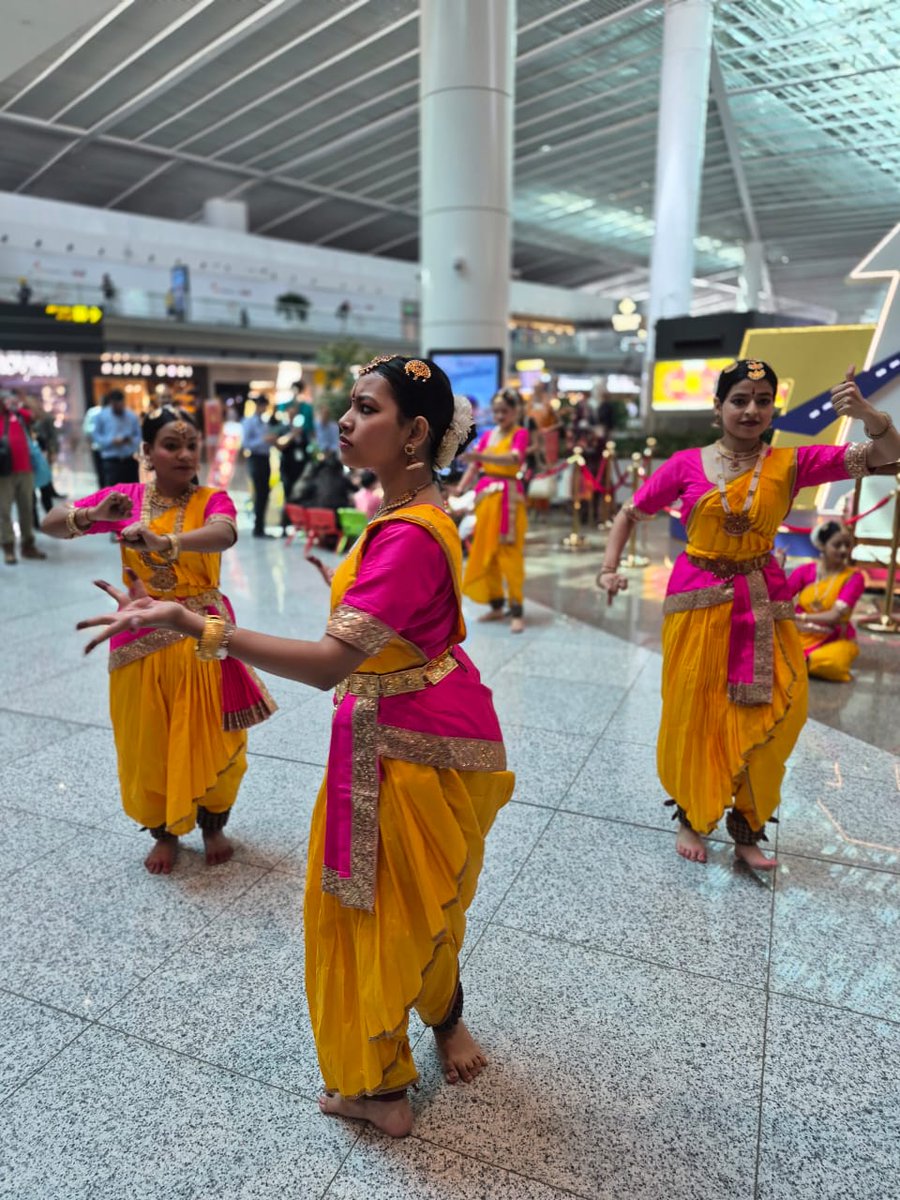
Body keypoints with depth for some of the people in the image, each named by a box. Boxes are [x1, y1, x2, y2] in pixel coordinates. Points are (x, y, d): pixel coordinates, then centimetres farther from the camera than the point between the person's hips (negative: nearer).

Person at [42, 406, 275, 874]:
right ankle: (165, 833, 34)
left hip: (201, 638, -2)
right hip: (142, 640, 2)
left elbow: (223, 535, -31)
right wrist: (94, 515, -25)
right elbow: (51, 524, -3)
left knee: (208, 740, 9)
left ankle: (213, 825, 34)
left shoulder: (212, 500, -8)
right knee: (148, 744, 11)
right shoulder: (126, 497, -1)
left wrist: (162, 542, -48)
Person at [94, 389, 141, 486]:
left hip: (130, 459, 2)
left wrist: (132, 440, -15)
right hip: (111, 460, -2)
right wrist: (112, 441, -14)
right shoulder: (102, 415, 1)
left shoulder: (132, 416, 4)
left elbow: (138, 435, 9)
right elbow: (96, 435, 3)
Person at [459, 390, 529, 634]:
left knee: (509, 554, -7)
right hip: (485, 494, 6)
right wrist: (460, 488, -11)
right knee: (485, 553, 7)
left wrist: (481, 456, -36)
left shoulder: (520, 433, -3)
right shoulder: (486, 435, 14)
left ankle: (517, 611, -2)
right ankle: (496, 606, 18)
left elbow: (514, 459, -23)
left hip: (508, 496, -6)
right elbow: (474, 466, 6)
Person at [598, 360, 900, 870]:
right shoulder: (687, 464, -4)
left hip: (764, 604, 2)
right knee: (695, 715, 8)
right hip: (699, 602, -1)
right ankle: (692, 818, 31)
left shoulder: (791, 463, -2)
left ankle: (748, 827, 25)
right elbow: (630, 515, 5)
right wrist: (610, 568, -8)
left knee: (774, 716, 2)